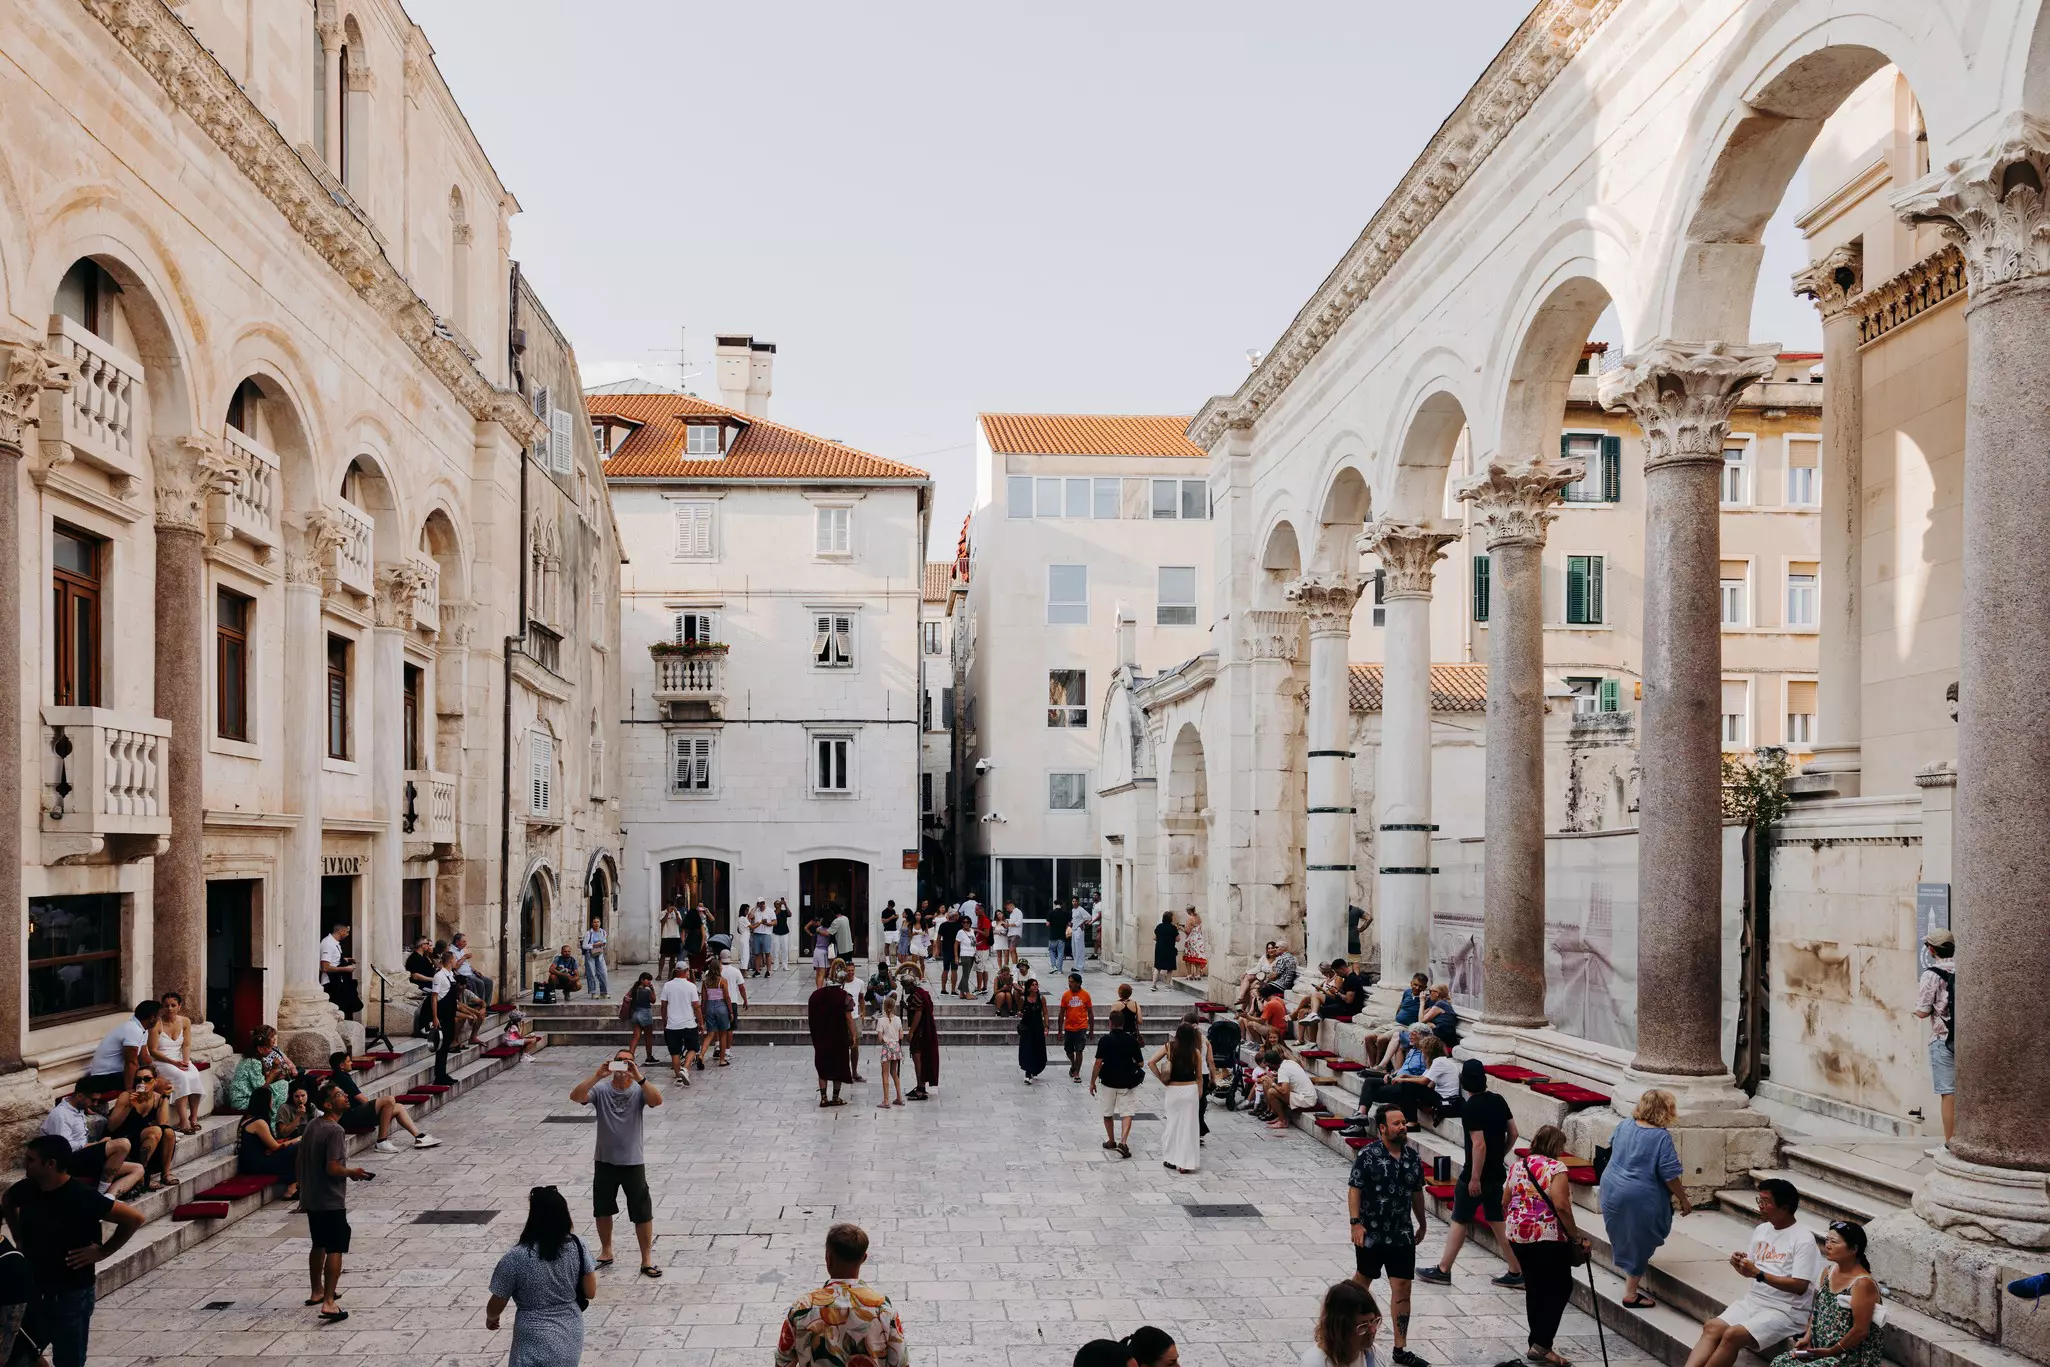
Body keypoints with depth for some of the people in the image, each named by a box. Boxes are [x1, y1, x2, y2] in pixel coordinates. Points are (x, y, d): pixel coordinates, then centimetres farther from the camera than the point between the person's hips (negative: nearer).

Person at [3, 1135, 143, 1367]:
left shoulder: (81, 1197, -24)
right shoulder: (26, 1189, -6)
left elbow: (134, 1218, -22)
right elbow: (6, 1203, 21)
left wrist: (102, 1252, -16)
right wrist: (18, 1238, 12)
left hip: (71, 1294, -6)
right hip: (32, 1290, 6)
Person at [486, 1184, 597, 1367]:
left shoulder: (515, 1258, -19)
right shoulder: (577, 1246, -8)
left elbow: (496, 1305, -5)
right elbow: (590, 1292, 0)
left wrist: (490, 1318, 17)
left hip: (537, 1346, -5)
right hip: (571, 1338, 5)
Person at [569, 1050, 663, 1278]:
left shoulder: (639, 1090, -9)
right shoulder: (601, 1089, -7)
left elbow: (657, 1100, -30)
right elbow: (575, 1096, -24)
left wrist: (638, 1077, -39)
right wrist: (597, 1076, -34)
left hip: (633, 1162, -2)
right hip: (604, 1161, 2)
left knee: (642, 1213, 2)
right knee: (602, 1210, 17)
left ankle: (647, 1260, 13)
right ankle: (606, 1252, 37)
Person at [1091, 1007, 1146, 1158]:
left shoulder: (1104, 1040, -10)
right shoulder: (1132, 1040, -6)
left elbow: (1098, 1063, -11)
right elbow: (1141, 1063, -2)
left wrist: (1092, 1082, -2)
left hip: (1109, 1081, 0)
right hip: (1127, 1082, 0)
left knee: (1108, 1112, 18)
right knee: (1127, 1112, 3)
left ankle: (1111, 1140, 29)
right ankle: (1123, 1141, -14)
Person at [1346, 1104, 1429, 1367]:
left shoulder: (1412, 1156, 2)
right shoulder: (1367, 1155, -15)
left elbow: (1416, 1192, 14)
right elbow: (1354, 1190, -14)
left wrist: (1422, 1223, 21)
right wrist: (1356, 1223, -20)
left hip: (1402, 1234, 4)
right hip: (1371, 1233, -4)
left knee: (1402, 1288, 1)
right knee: (1363, 1279, 15)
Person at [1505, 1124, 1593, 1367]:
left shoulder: (1517, 1165, 10)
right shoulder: (1555, 1168, -10)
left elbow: (1504, 1203, 12)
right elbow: (1561, 1207, -19)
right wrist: (1576, 1237, -10)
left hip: (1518, 1235, 7)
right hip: (1548, 1237, -6)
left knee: (1534, 1288, 15)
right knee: (1560, 1288, 4)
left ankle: (1537, 1343, 19)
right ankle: (1542, 1344, -4)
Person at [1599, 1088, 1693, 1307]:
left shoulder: (1626, 1125, 1)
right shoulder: (1661, 1137, -19)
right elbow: (1669, 1175, -17)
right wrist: (1683, 1200, -3)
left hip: (1611, 1188, 6)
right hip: (1640, 1197, -6)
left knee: (1623, 1236, 27)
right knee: (1639, 1244, 8)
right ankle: (1631, 1294, 15)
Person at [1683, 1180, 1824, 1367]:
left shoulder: (1803, 1240, -12)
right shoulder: (1761, 1230, 12)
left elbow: (1800, 1286, -19)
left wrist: (1758, 1274, -23)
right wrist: (1740, 1265, -5)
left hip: (1786, 1311, -7)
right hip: (1754, 1300, 7)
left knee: (1732, 1335, -28)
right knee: (1712, 1328, -17)